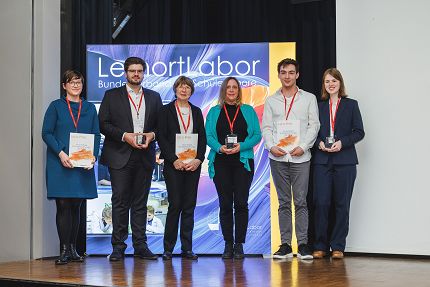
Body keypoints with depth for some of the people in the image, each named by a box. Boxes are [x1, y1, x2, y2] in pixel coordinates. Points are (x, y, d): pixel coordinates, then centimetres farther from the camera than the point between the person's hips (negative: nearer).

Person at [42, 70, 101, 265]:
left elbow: (96, 135, 11)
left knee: (76, 206, 7)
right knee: (63, 205, -6)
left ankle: (73, 249, 14)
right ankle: (64, 250, -2)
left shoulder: (90, 108, 13)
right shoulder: (56, 106, 4)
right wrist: (61, 153, -14)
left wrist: (93, 155, -6)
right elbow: (46, 133, -2)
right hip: (60, 163, -3)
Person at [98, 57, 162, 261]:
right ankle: (118, 246, 2)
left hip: (145, 156, 3)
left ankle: (140, 245, 10)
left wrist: (152, 135, -8)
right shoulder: (112, 96, 5)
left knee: (140, 202, 6)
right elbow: (103, 124, -2)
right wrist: (125, 136, -13)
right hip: (120, 157, -3)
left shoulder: (154, 97, 13)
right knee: (120, 202, -3)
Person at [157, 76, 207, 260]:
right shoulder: (166, 111, 3)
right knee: (175, 204, -7)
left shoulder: (196, 112, 13)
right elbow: (161, 138, -3)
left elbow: (202, 138, 10)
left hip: (193, 164, 3)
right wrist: (174, 160, -12)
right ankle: (168, 248, 1)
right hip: (173, 164, -3)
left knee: (189, 206, 4)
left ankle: (187, 248, 8)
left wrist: (198, 159, -5)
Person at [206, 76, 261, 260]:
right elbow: (208, 136, 4)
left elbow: (257, 135, 3)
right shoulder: (214, 112, 13)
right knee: (225, 203, 1)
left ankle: (239, 245, -1)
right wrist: (219, 147, -15)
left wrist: (241, 146, -13)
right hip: (221, 162, 1)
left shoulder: (248, 111, 11)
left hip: (243, 161, -1)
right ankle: (228, 244, 6)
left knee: (241, 203, -5)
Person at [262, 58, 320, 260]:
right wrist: (271, 146, -9)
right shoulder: (271, 101, 14)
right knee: (284, 202, 5)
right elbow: (266, 127, 9)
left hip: (300, 157, -2)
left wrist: (303, 147, -10)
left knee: (300, 202, -4)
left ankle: (303, 244, 0)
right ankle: (285, 245, 8)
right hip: (278, 157, 2)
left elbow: (314, 125, 3)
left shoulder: (309, 98, 9)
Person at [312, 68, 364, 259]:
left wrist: (342, 142, -12)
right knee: (321, 203, -5)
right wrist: (320, 143, -7)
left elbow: (359, 132, 2)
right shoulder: (319, 106, 12)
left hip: (344, 160, -1)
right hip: (322, 161, 1)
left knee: (341, 204, 1)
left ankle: (337, 246, 9)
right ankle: (320, 246, 6)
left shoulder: (351, 105, 7)